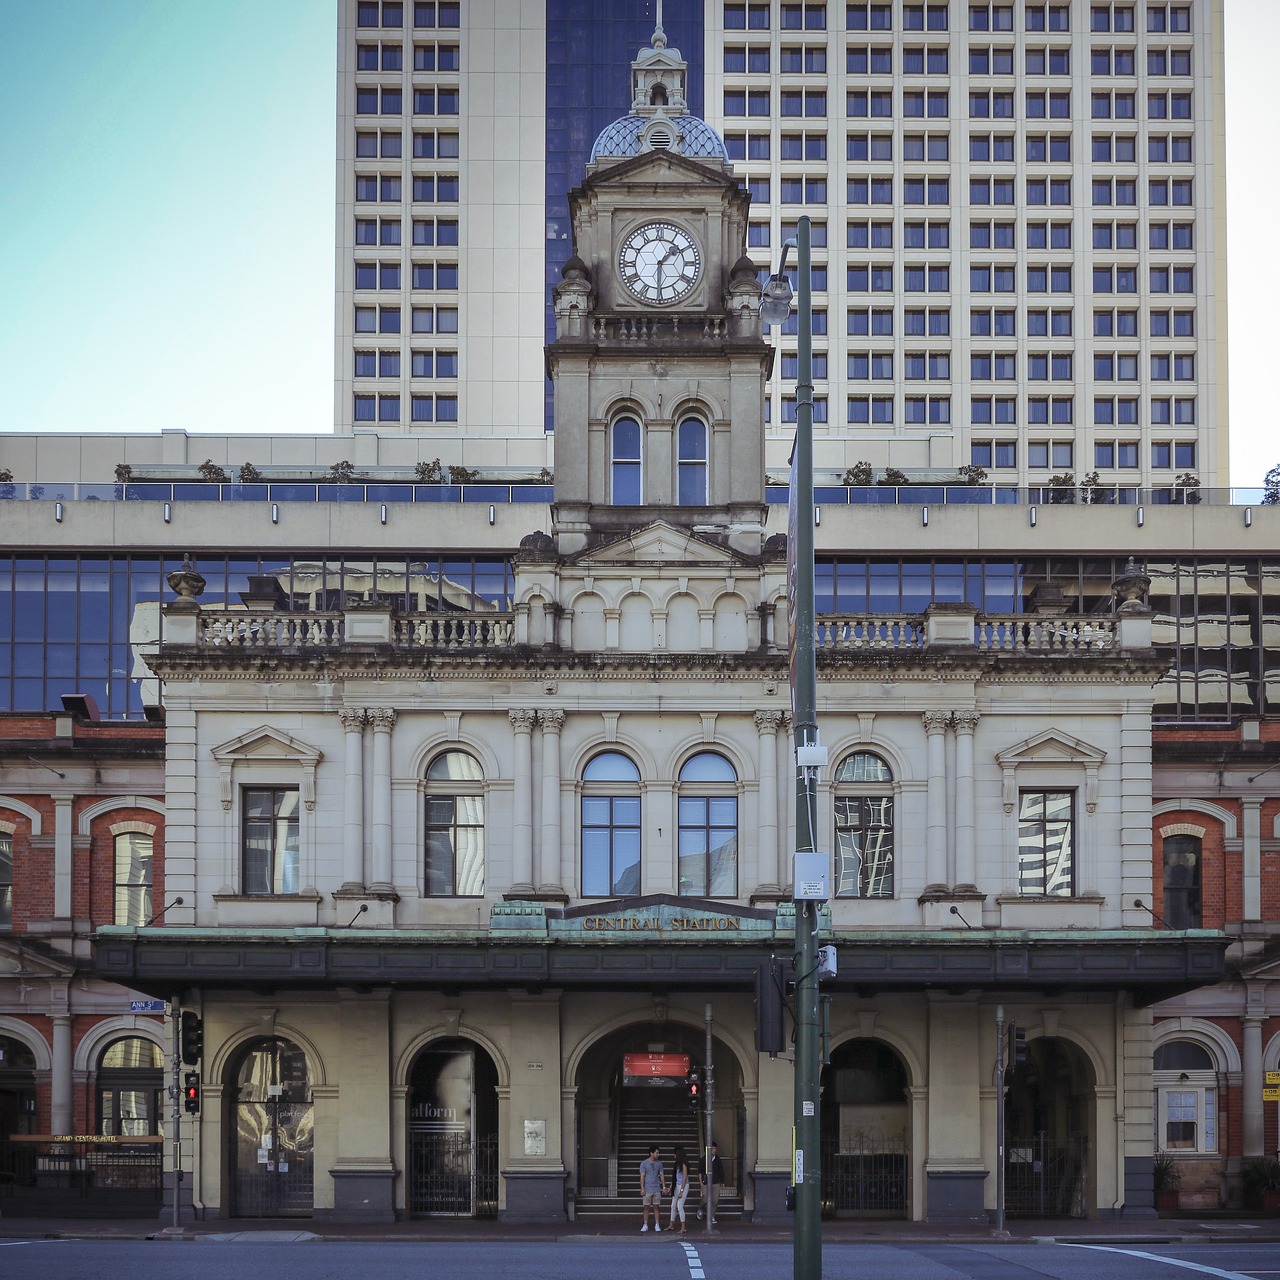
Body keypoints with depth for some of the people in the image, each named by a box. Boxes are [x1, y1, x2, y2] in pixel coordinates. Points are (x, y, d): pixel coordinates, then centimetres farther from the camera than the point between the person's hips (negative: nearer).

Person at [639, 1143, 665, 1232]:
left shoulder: (659, 1163, 7)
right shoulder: (644, 1163, -3)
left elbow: (661, 1175, 10)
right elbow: (642, 1176, -4)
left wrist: (664, 1186, 3)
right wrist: (642, 1189, -10)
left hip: (657, 1189, 2)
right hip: (647, 1190, -2)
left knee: (656, 1207, 3)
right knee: (646, 1207, 1)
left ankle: (657, 1225, 6)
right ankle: (645, 1225, 6)